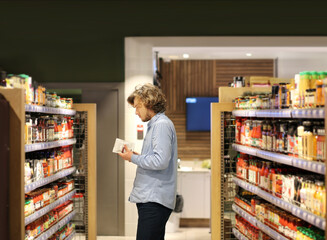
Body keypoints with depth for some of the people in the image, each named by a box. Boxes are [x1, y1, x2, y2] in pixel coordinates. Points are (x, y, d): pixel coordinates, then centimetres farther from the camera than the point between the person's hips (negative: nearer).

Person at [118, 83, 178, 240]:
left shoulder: (162, 125, -12)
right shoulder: (155, 125, 22)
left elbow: (161, 161, -22)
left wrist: (133, 158, -10)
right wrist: (137, 157, 11)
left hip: (154, 201, -11)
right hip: (151, 198, 11)